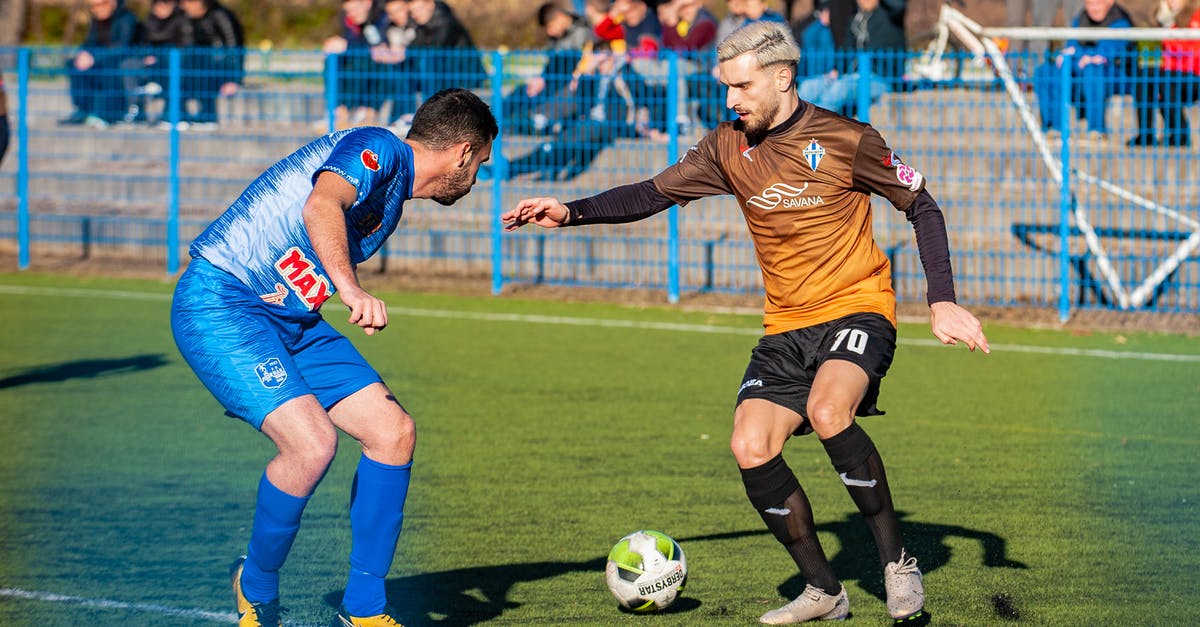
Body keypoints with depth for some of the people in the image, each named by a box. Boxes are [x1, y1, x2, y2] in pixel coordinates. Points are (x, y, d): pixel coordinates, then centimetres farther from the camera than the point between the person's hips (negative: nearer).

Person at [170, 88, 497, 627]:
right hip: (218, 303, -10)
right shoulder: (378, 148, -14)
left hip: (290, 319, 10)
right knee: (311, 442, -25)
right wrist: (350, 287, -48)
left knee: (392, 431, 0)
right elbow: (321, 205, -34)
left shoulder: (392, 196, 17)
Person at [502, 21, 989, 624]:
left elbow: (921, 207, -1)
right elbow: (652, 194, 5)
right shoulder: (729, 147, 3)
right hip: (786, 326, 5)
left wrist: (942, 302, -8)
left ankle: (898, 562, -15)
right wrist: (569, 212, -9)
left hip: (856, 309, -5)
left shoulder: (845, 140, -10)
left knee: (827, 413, -32)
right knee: (750, 449, -13)